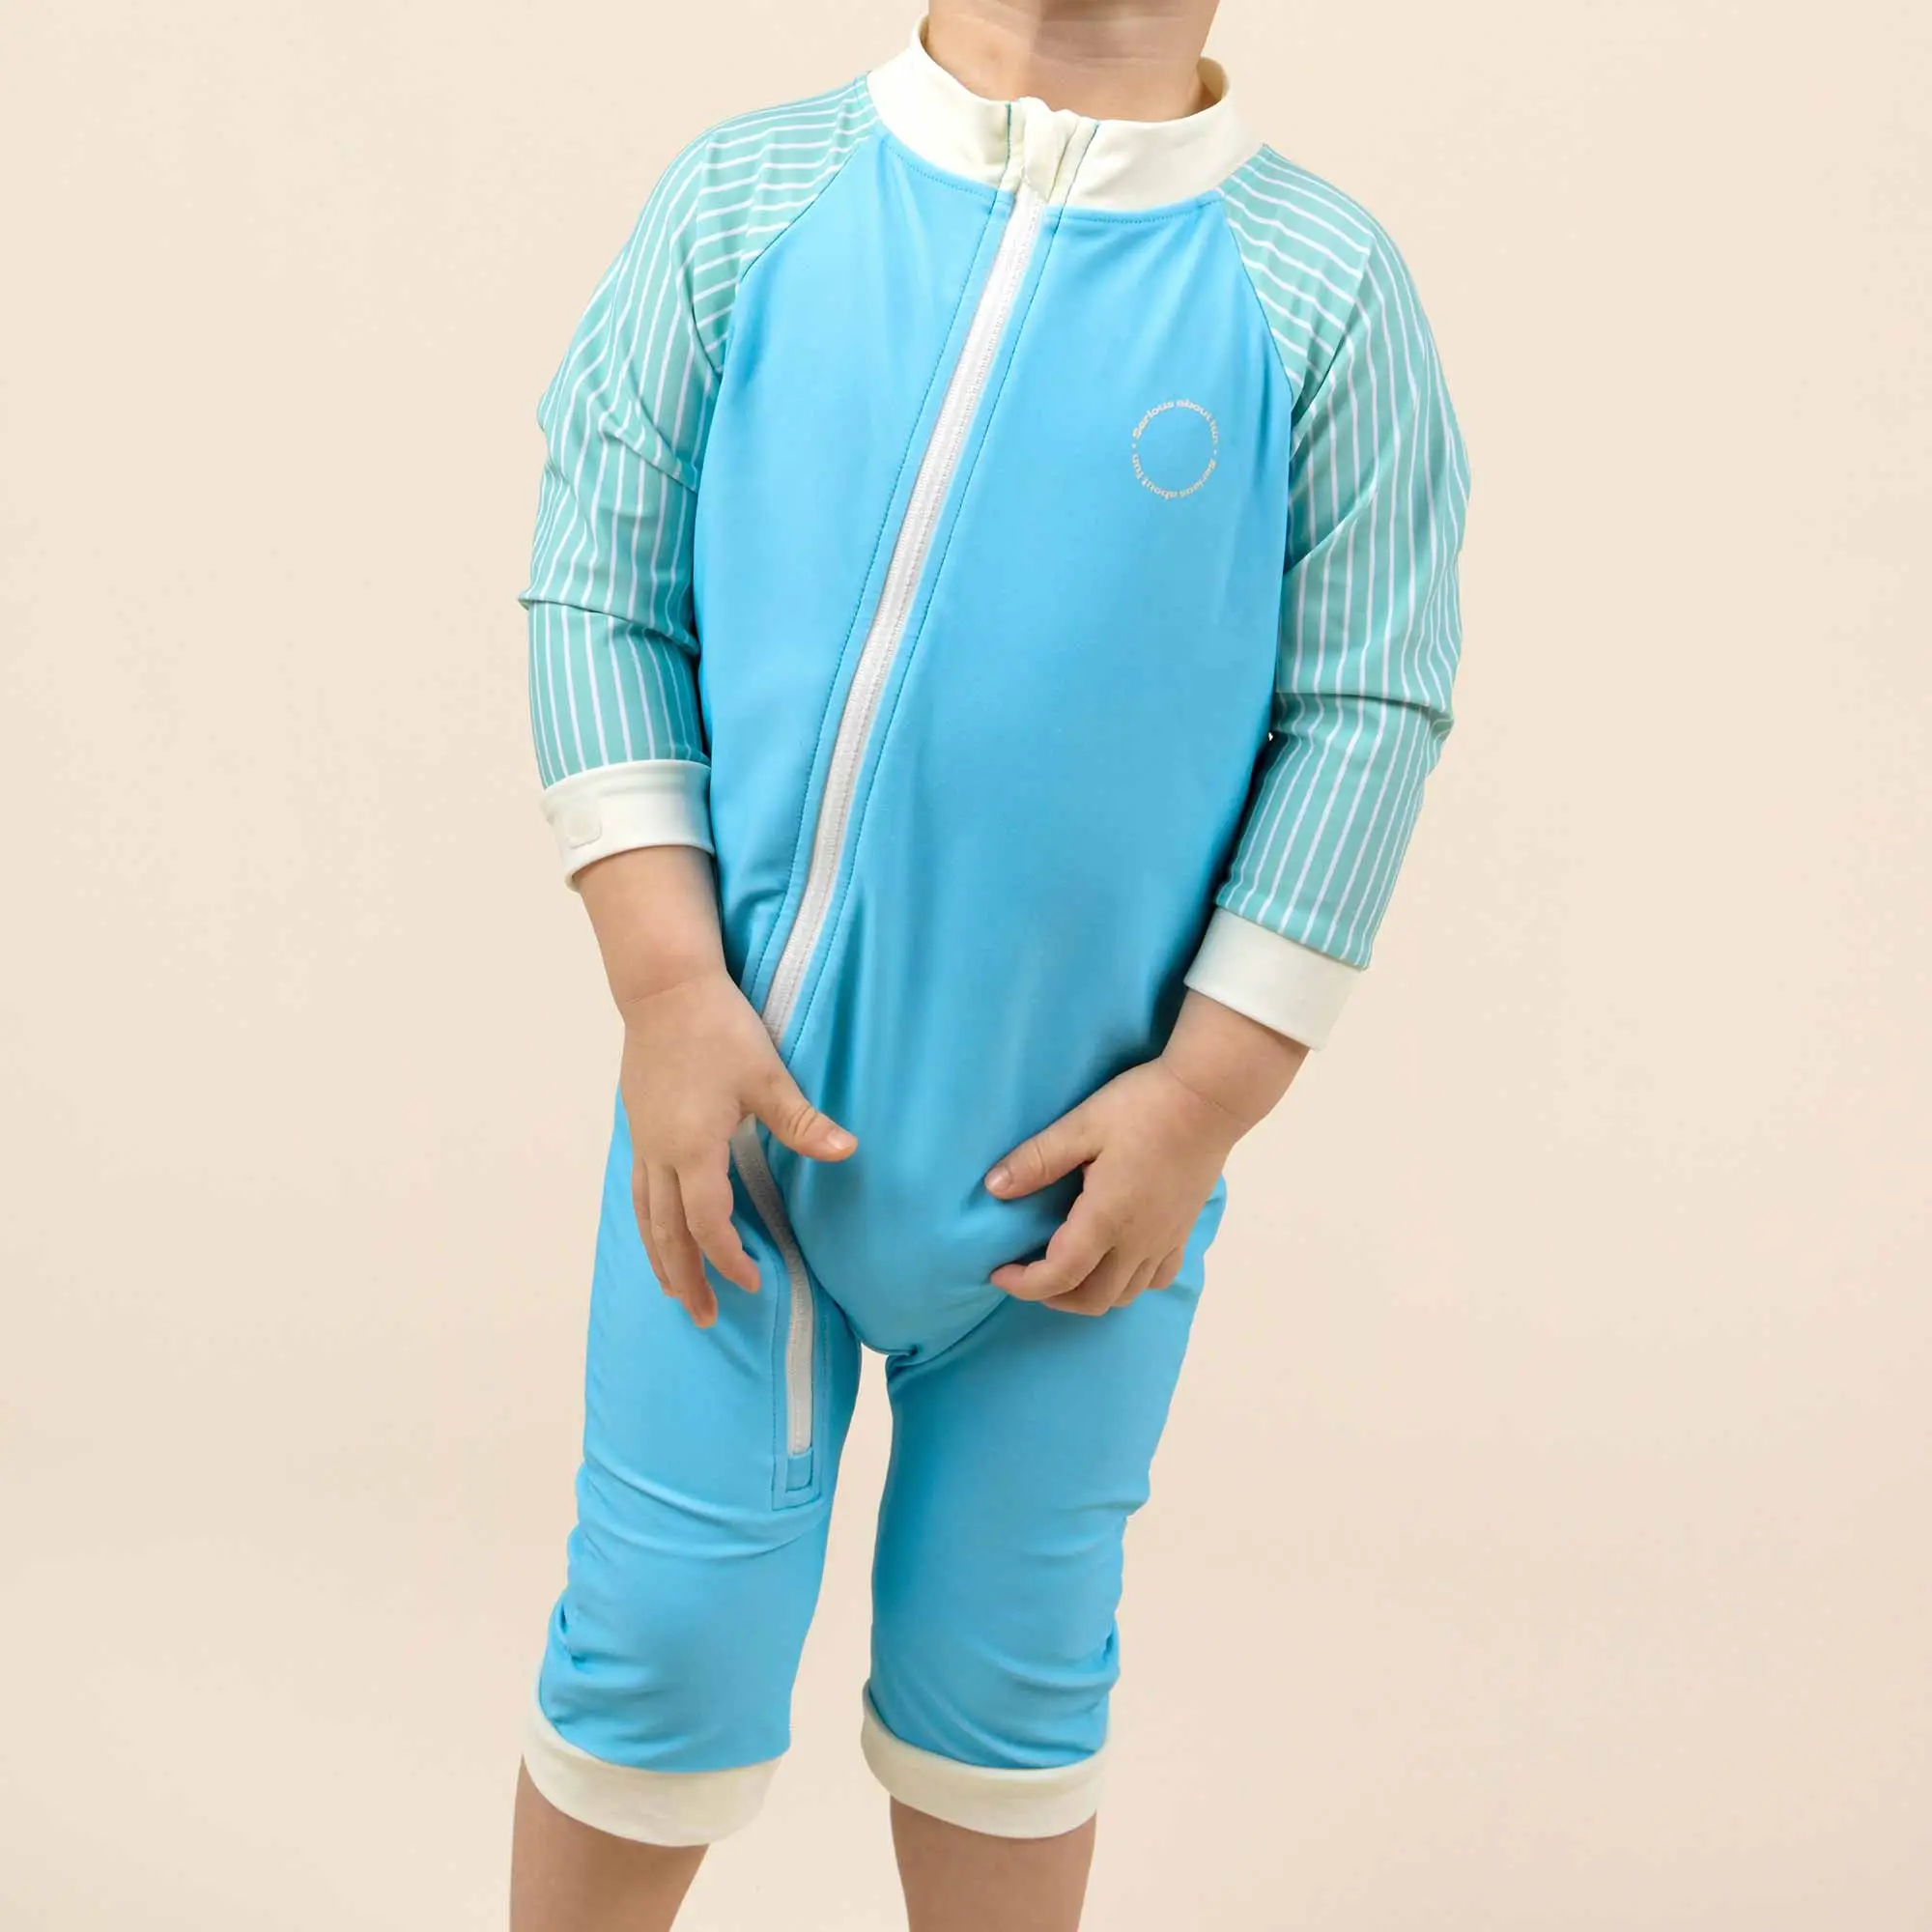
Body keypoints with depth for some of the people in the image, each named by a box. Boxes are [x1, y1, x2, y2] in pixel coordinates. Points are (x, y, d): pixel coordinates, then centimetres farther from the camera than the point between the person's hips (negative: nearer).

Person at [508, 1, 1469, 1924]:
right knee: (664, 1636, 10)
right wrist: (665, 982, -9)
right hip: (742, 1089, 1)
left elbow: (1367, 704, -2)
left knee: (1005, 1669, 15)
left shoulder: (1322, 288, -2)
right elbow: (601, 588, 1)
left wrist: (1211, 1086, -8)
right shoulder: (750, 198, 1)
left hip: (1076, 1148, 0)